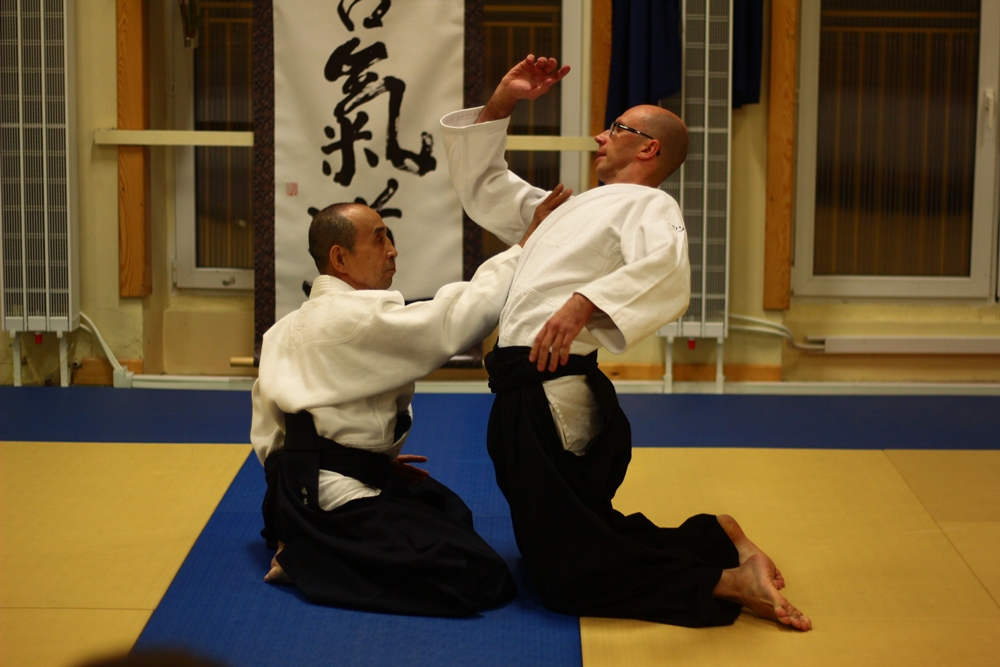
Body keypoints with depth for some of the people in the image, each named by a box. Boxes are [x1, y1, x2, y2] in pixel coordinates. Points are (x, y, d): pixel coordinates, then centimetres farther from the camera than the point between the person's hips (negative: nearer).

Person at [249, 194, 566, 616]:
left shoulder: (287, 329, 15)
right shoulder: (359, 316, -15)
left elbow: (267, 433, 16)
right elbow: (452, 322, -21)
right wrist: (525, 246, -14)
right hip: (335, 497, -10)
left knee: (451, 514, 31)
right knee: (483, 580, -19)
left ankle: (304, 543, 11)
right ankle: (310, 562, -10)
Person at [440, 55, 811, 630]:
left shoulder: (649, 205, -4)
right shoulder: (573, 210, 25)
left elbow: (666, 270, -27)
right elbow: (482, 184, 30)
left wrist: (584, 301, -40)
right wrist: (500, 106, 19)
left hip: (554, 399, -10)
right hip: (524, 396, 10)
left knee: (572, 577, -13)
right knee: (578, 544, 13)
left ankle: (727, 583, -7)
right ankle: (718, 542, 13)